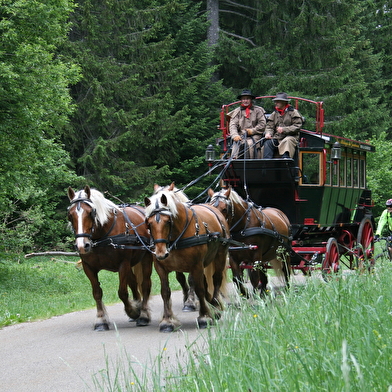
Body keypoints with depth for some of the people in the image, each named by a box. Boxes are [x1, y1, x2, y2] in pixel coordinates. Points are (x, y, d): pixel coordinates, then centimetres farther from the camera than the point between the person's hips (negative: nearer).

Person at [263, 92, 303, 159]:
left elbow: (297, 126, -7)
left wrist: (284, 129, -17)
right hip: (277, 138, 4)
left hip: (290, 137, -4)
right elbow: (269, 126, 14)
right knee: (267, 142, -25)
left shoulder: (293, 112, 3)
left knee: (287, 141, -38)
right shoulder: (274, 114, 20)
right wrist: (268, 133, -10)